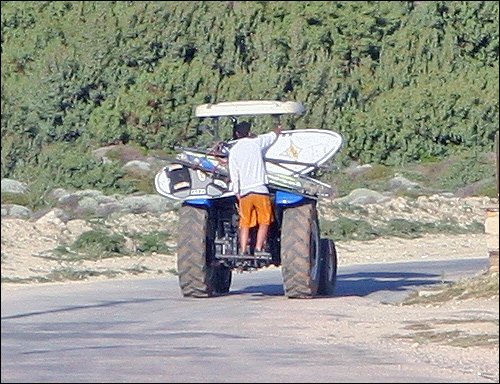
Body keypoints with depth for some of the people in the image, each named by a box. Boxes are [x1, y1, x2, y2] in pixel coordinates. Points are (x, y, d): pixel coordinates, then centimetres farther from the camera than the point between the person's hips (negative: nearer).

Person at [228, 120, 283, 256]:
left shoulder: (233, 150, 7)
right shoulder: (257, 142, 5)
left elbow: (233, 174, 5)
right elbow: (273, 135, 25)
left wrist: (237, 193, 11)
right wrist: (279, 128, 46)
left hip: (244, 192, 2)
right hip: (260, 189, -2)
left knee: (245, 224, 7)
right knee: (264, 222, 5)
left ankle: (243, 250, 0)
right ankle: (258, 249, -4)